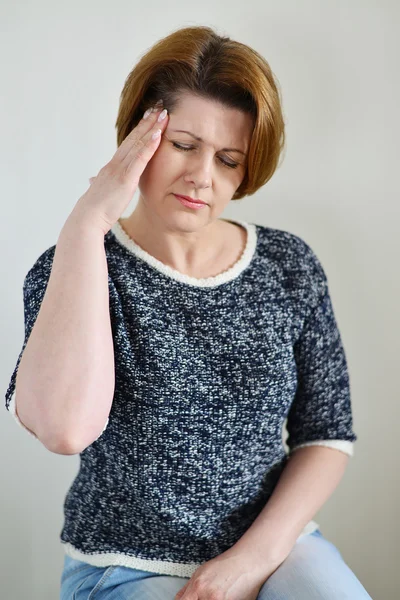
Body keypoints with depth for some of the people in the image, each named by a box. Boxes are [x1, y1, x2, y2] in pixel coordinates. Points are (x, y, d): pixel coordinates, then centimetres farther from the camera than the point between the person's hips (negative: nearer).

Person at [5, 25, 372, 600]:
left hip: (276, 546, 3)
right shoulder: (72, 272, -7)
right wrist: (88, 221, -22)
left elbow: (327, 434, 4)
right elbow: (65, 429, -27)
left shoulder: (289, 266, 1)